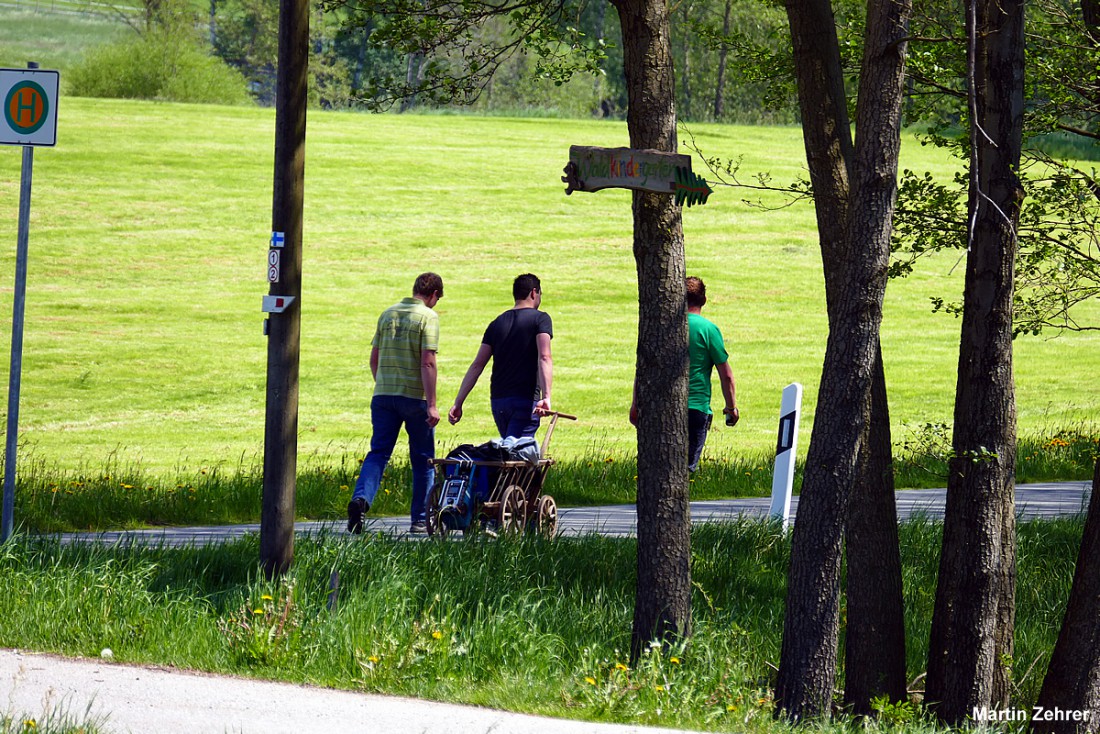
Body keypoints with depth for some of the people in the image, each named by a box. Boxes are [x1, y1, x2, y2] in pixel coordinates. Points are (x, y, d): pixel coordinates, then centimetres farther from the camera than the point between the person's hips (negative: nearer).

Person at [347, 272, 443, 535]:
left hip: (383, 394, 4)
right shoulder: (428, 317, -7)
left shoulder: (388, 314, 10)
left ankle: (361, 498, -23)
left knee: (377, 454, 2)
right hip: (414, 396, -4)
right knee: (423, 459, 8)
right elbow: (427, 363, -14)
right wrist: (431, 404, -14)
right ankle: (421, 520, 12)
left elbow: (374, 358, 15)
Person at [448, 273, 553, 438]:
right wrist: (546, 397, -26)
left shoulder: (497, 323, 14)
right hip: (526, 400, -5)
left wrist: (458, 403, 9)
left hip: (497, 400, 5)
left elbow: (477, 365, 9)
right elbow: (544, 358, -16)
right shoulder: (540, 318, -1)